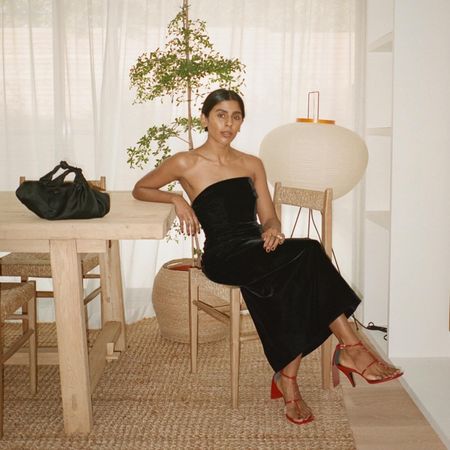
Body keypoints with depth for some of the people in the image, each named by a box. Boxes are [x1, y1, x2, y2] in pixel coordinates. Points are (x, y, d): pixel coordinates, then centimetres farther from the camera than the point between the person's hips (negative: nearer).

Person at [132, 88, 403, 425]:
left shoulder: (252, 165, 17)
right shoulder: (187, 164, 4)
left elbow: (269, 217, 15)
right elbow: (140, 189, 13)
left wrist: (272, 230, -10)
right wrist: (176, 199, -6)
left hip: (258, 249, 5)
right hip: (223, 256, -4)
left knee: (296, 276, -33)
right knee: (307, 254, -30)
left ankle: (287, 377, -26)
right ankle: (351, 348, -25)